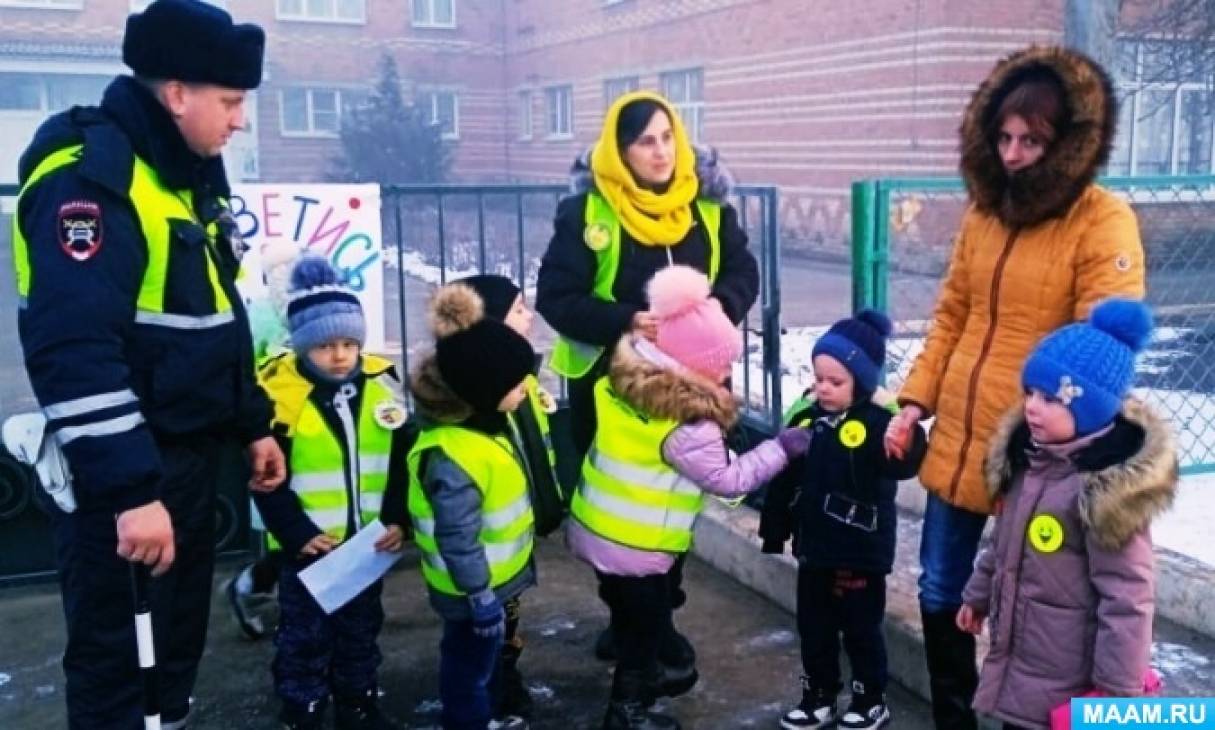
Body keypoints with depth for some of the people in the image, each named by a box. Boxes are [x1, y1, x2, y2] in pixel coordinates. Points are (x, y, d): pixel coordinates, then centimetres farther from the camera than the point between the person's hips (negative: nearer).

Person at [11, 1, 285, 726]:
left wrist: (254, 425, 17)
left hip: (190, 454, 9)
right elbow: (76, 352, -28)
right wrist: (130, 492, -30)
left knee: (179, 641, 21)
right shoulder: (89, 179, -20)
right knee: (119, 660, 4)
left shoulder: (193, 175, 11)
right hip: (120, 477, -9)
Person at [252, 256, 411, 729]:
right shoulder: (278, 393, -16)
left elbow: (401, 462, 3)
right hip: (307, 547, -4)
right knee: (305, 640, 11)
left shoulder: (382, 384, -3)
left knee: (361, 632, 21)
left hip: (368, 542, 4)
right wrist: (297, 533, -19)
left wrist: (397, 520, -7)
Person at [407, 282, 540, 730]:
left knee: (485, 659, 28)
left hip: (497, 577, 10)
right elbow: (458, 541, -30)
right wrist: (480, 596, -22)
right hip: (476, 587, -10)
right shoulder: (453, 458, -35)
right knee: (470, 666, 13)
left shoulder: (484, 421, -4)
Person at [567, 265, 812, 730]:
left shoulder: (620, 381, -4)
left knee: (631, 614, 27)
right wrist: (780, 449, -8)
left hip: (594, 527, 8)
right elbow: (728, 479, -15)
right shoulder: (689, 423, -26)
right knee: (646, 622, 12)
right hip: (634, 545, -8)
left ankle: (643, 676, 48)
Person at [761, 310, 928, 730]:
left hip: (860, 550, -6)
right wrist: (775, 529, 11)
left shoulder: (879, 421, -17)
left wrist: (896, 415, -49)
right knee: (813, 627, 17)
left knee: (861, 629, 9)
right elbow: (785, 479, 8)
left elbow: (905, 464, -36)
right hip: (814, 545, 6)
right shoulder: (806, 417, 1)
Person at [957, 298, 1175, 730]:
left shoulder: (1109, 491, -26)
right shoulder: (1029, 458, 1)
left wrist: (1117, 686, -21)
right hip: (1018, 654, 8)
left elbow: (1127, 598, -24)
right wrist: (978, 594, 25)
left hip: (1068, 675, -8)